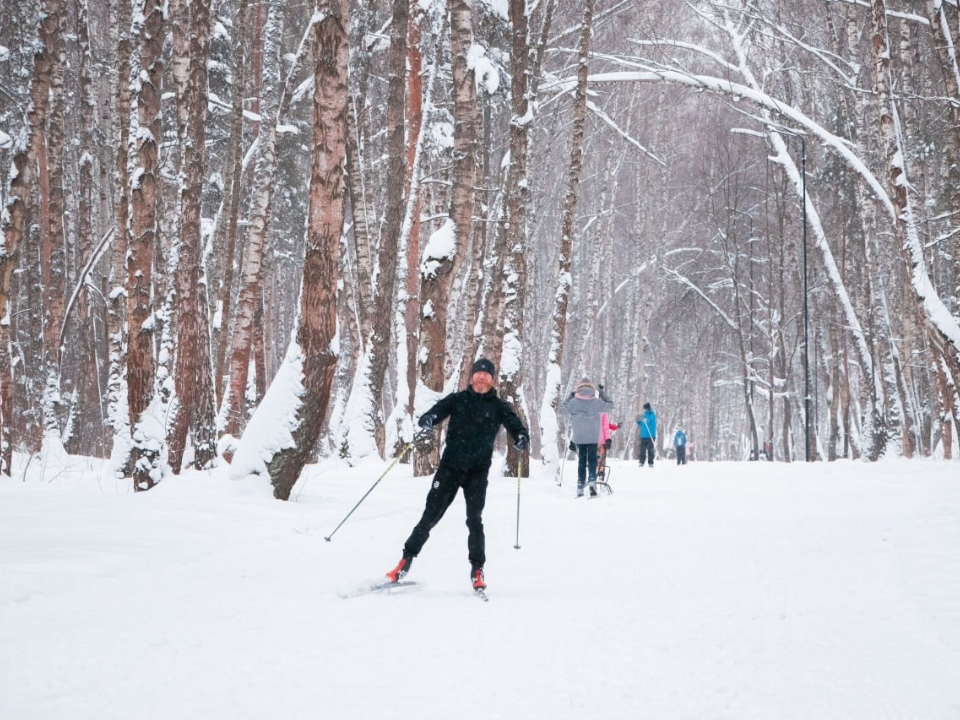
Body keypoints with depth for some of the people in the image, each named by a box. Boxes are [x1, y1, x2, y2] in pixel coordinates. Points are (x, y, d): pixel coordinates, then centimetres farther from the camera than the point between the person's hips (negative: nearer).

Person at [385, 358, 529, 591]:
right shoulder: (458, 399, 4)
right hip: (450, 466, 0)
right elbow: (437, 412, -5)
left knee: (474, 520, -8)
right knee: (431, 515, -1)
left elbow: (515, 426, -3)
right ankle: (407, 559, 8)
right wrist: (427, 419, -29)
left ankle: (477, 570, 3)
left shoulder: (498, 406, 4)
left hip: (478, 471, 0)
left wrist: (522, 438, -26)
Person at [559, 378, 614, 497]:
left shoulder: (573, 402, -6)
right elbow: (610, 405, 8)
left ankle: (580, 487, 6)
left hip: (579, 437, 1)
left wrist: (569, 397, 14)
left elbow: (562, 410, 8)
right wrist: (602, 393, 15)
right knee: (592, 460, 7)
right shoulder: (596, 402, -7)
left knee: (581, 461, 10)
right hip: (593, 437, -1)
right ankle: (592, 480, -17)